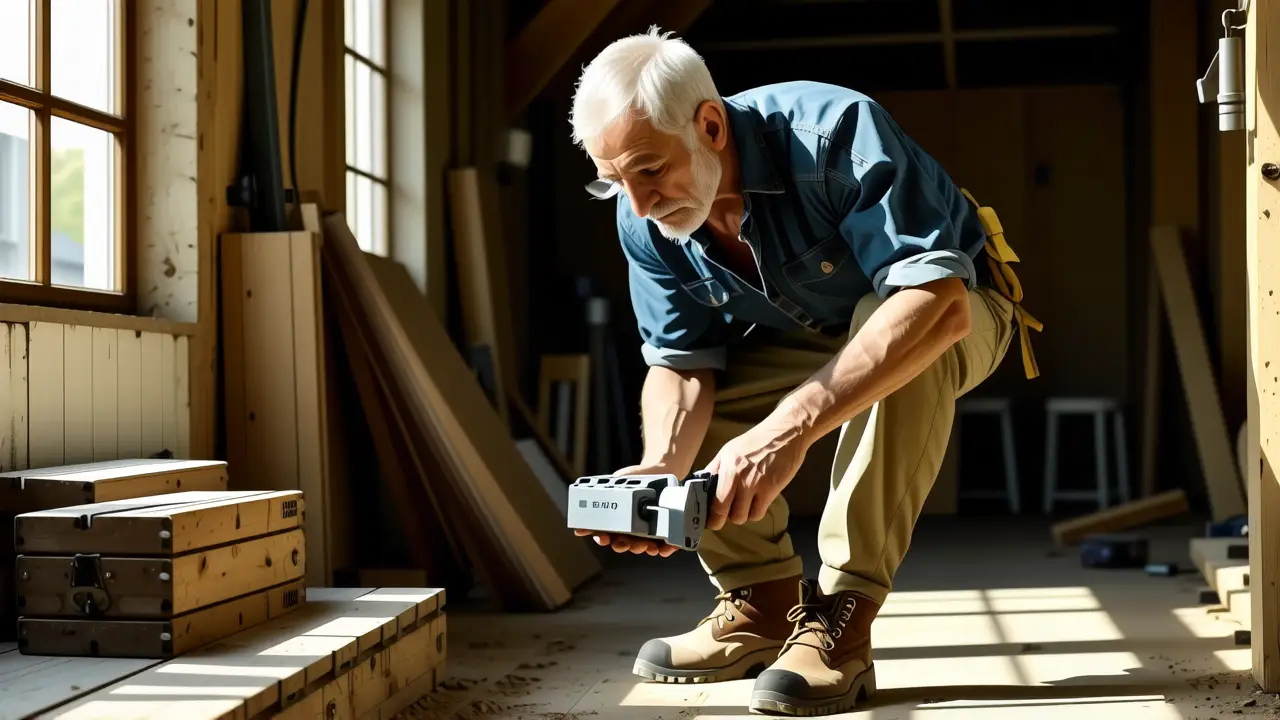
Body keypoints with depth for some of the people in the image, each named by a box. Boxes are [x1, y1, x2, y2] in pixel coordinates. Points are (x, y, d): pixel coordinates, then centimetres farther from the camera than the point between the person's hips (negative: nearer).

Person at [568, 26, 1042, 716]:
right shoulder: (642, 217, -18)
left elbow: (938, 302, -46)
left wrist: (791, 425, -56)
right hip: (803, 338, 5)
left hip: (956, 309, -5)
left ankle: (841, 614, -29)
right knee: (672, 412, -14)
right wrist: (662, 469, -37)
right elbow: (683, 363, -14)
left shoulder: (833, 130, -37)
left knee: (905, 339, -39)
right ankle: (762, 602, 4)